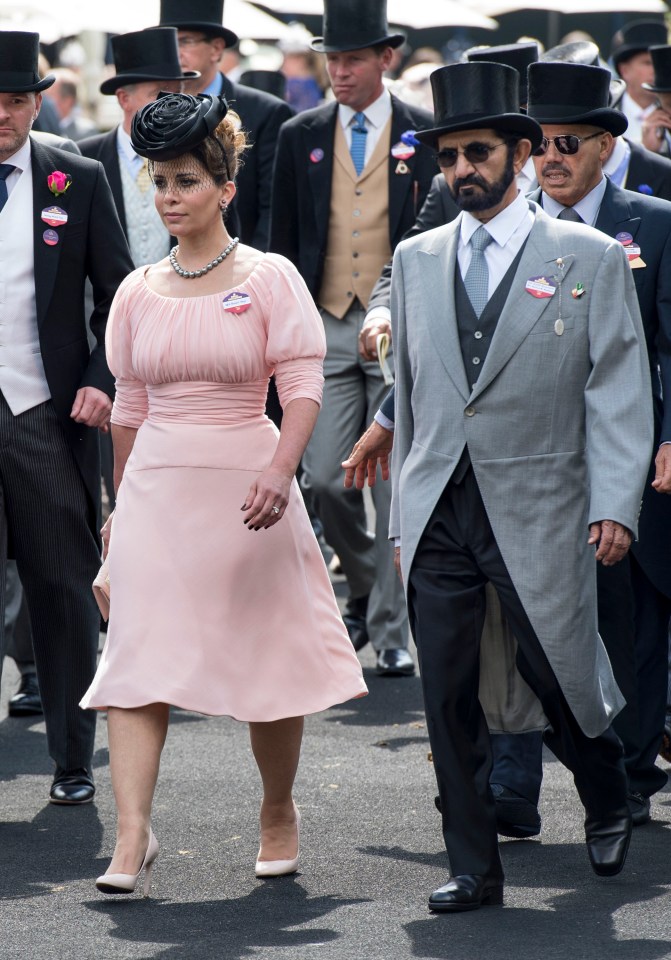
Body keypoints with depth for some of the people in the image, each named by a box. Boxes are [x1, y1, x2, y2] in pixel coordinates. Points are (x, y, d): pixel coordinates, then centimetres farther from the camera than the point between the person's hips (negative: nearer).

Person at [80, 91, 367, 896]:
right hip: (157, 487, 3)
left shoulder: (268, 279, -2)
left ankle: (279, 813, 26)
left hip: (245, 484, -3)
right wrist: (122, 505, 19)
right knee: (137, 657, -10)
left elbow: (303, 383, -9)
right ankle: (133, 834, -16)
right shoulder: (138, 292, 9)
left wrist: (280, 469, -23)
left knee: (270, 657, 6)